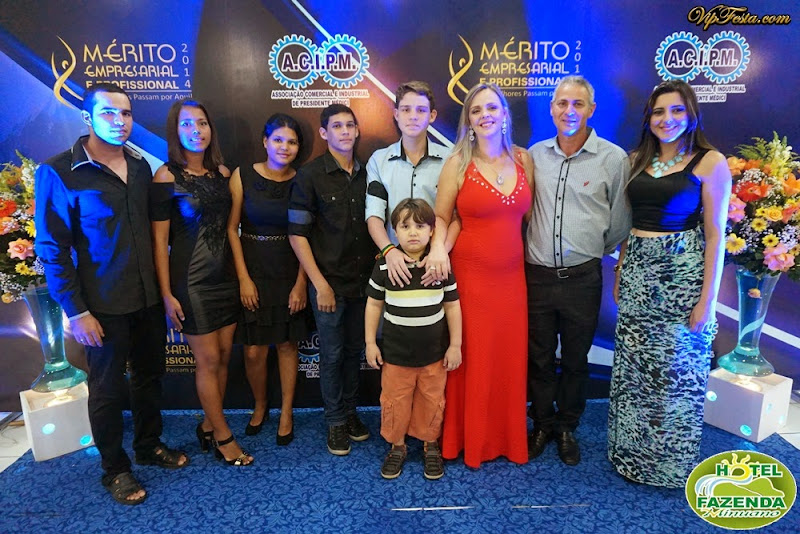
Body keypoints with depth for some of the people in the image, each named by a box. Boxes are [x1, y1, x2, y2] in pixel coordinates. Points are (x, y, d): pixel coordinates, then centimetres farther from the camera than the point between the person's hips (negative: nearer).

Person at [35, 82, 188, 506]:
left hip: (149, 298, 5)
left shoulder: (140, 166, 5)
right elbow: (52, 249, -10)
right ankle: (114, 468, 30)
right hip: (103, 307, -5)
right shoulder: (58, 173, -10)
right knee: (108, 387, 10)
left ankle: (149, 446, 39)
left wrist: (162, 287, 6)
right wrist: (76, 312, -14)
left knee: (149, 375, 17)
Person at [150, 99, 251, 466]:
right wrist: (167, 294, -12)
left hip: (224, 276, 6)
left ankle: (208, 425, 29)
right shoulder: (167, 177, -9)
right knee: (208, 359, 2)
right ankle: (223, 437, 18)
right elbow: (159, 240, -9)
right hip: (191, 280, -5)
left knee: (223, 356, 10)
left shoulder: (222, 172, 6)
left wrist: (241, 274, 9)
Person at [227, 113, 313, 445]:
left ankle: (286, 413, 28)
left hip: (290, 272, 1)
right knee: (254, 350, 3)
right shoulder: (243, 176, -4)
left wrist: (301, 282, -5)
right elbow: (231, 228, -3)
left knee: (287, 344, 9)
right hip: (253, 269, 0)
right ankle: (260, 406, 31)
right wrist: (244, 278, -8)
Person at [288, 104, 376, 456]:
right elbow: (297, 234, -8)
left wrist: (377, 270, 3)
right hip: (329, 282, -3)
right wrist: (320, 283, -11)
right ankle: (336, 420, 25)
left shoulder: (366, 174, 5)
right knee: (332, 354, 7)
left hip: (363, 281, 4)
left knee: (355, 350, 14)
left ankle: (350, 410, 33)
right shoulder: (310, 175, -6)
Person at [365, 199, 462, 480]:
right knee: (394, 401, 12)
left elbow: (452, 306, 0)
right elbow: (374, 304, 1)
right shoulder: (384, 265, -8)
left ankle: (431, 446, 37)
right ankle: (397, 446, 35)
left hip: (434, 352, 0)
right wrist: (370, 343, 2)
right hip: (395, 352, 0)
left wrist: (455, 345, 1)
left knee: (432, 401, 14)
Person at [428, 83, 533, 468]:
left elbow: (524, 213, 12)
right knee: (471, 357, 4)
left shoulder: (523, 159, 7)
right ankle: (469, 440, 25)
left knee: (510, 356, 9)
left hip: (511, 274, 3)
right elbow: (441, 217, 0)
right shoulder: (458, 163, -2)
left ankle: (508, 438, 31)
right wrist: (439, 247, -18)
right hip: (470, 273, -3)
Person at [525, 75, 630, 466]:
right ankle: (542, 425, 33)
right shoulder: (535, 154, 4)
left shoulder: (613, 158, -3)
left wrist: (595, 252, 12)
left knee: (576, 359, 13)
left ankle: (567, 428, 33)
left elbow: (619, 223, 5)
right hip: (536, 275, 2)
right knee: (539, 358, 13)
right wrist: (532, 249, 12)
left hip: (582, 277, -1)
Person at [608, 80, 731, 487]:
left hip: (684, 272, -4)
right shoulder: (638, 160, 10)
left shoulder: (710, 162, -4)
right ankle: (632, 454, 30)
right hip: (637, 271, 5)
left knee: (677, 369, 6)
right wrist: (620, 274, 10)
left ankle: (671, 461, 28)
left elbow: (715, 234, -8)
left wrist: (708, 299, -11)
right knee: (632, 367, 10)